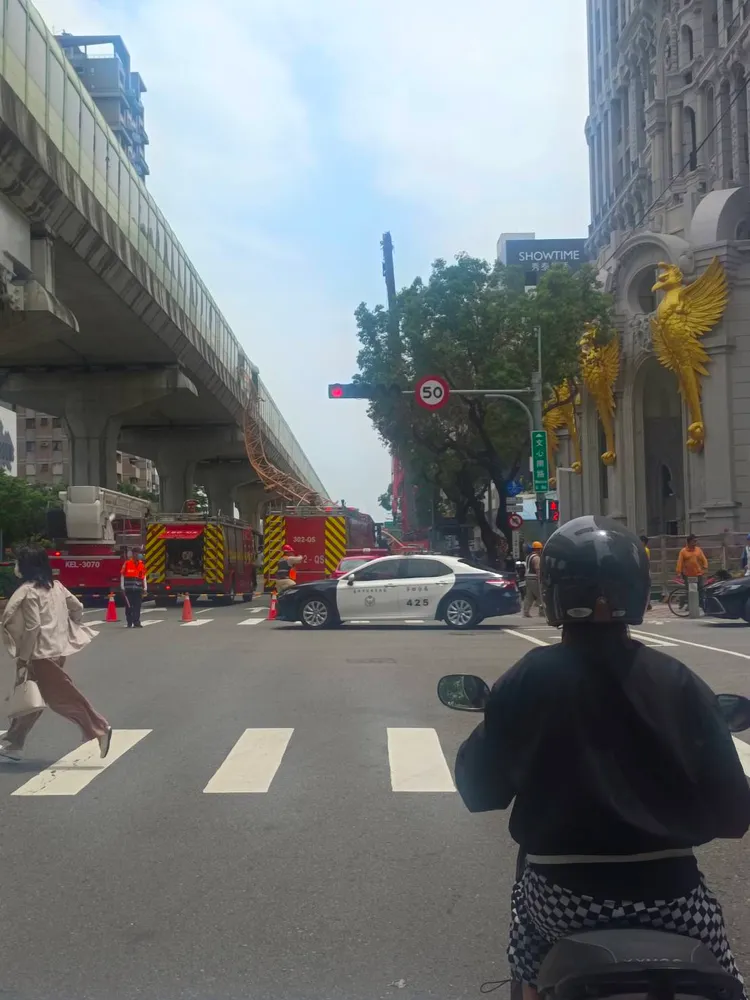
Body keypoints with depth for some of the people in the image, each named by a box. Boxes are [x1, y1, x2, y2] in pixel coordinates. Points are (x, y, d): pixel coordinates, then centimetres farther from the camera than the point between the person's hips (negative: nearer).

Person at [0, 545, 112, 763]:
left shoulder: (28, 591, -15)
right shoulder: (55, 586, 9)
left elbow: (32, 627, -19)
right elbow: (78, 607, 12)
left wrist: (22, 658, -13)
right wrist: (70, 630, 24)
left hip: (42, 652, -9)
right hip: (58, 648, 9)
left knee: (62, 697, -3)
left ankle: (99, 729, -2)